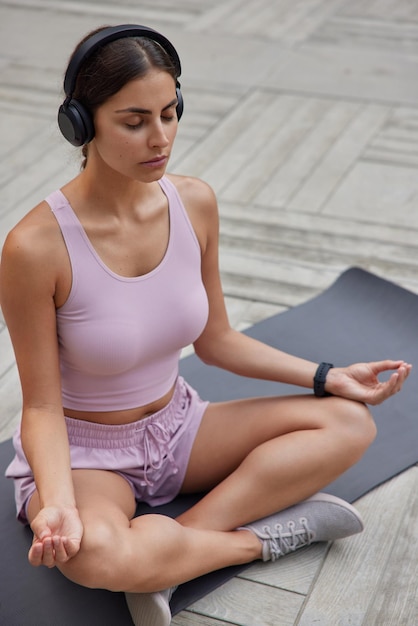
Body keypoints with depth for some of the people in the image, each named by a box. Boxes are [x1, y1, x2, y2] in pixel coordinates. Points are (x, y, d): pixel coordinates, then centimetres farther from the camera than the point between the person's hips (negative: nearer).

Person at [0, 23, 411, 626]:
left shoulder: (195, 203, -8)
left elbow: (215, 340, 4)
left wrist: (327, 377, -1)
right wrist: (60, 504, -34)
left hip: (176, 426, 6)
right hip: (82, 451, -5)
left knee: (350, 424, -10)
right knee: (95, 554, -39)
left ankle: (166, 551, -16)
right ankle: (267, 534, -11)